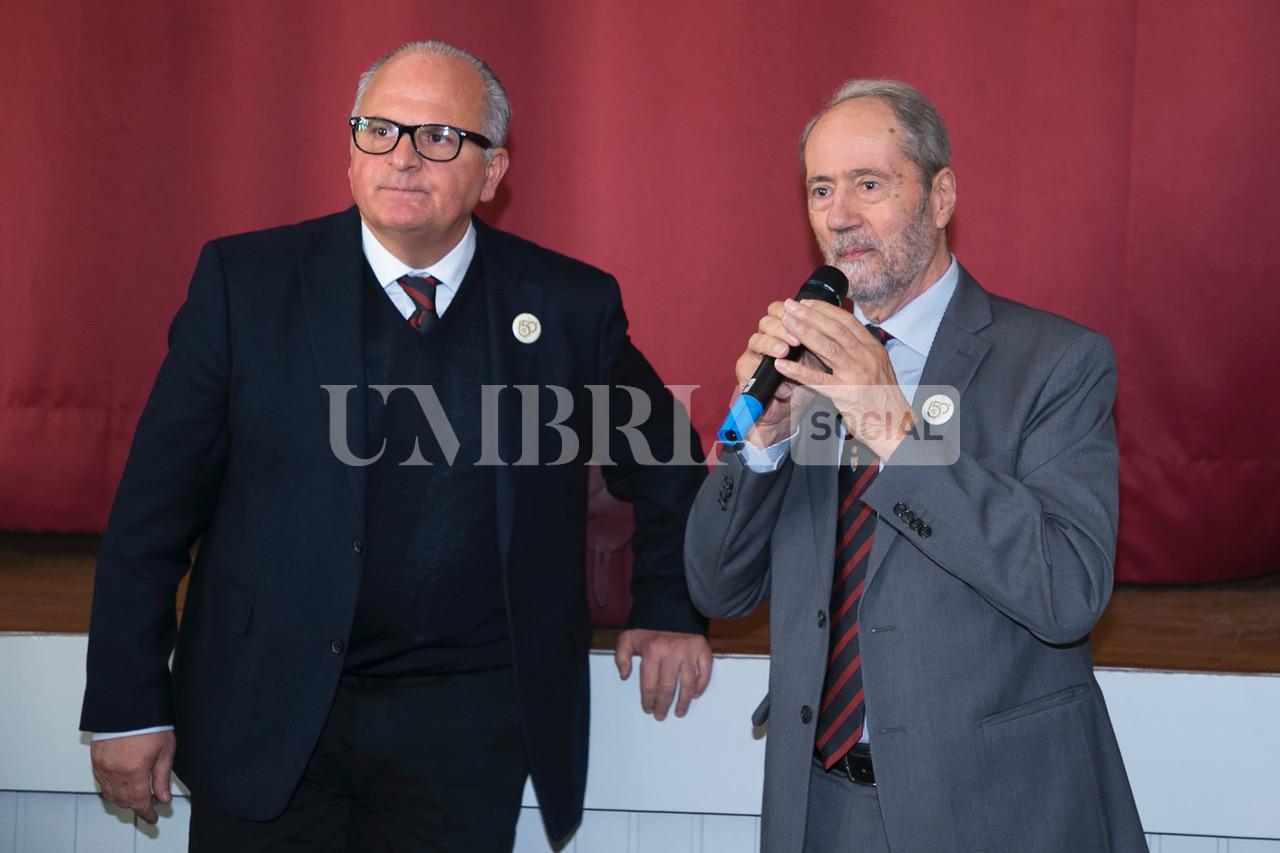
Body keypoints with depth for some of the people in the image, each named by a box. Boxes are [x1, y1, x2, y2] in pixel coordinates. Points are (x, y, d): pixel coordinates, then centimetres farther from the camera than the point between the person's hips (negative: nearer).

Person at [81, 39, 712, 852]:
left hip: (467, 728, 1)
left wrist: (669, 610, 15)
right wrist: (128, 705, -3)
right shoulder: (245, 280, -3)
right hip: (264, 717, 0)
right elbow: (156, 506, -2)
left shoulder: (569, 304, -1)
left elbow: (663, 460, 17)